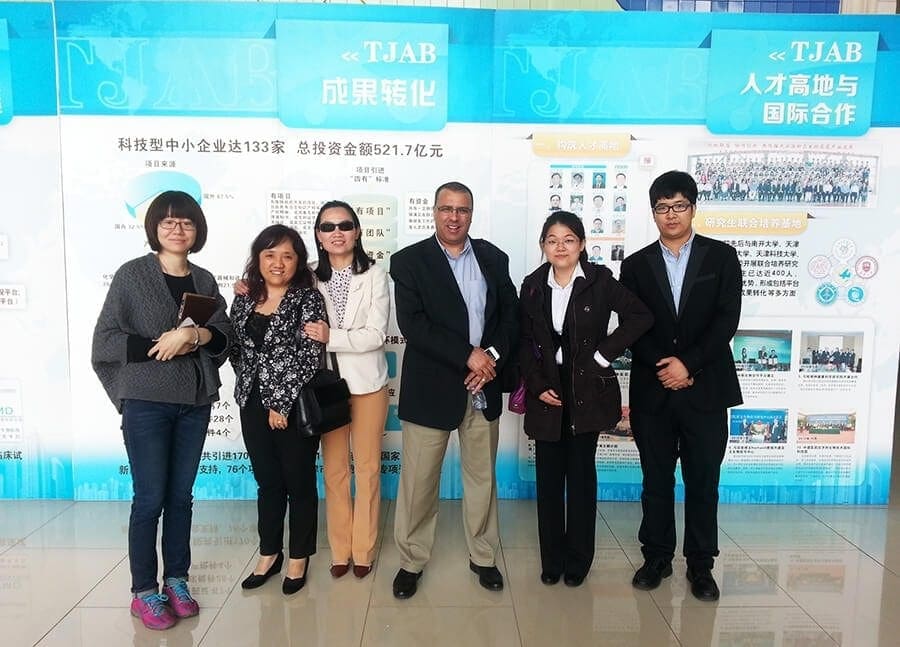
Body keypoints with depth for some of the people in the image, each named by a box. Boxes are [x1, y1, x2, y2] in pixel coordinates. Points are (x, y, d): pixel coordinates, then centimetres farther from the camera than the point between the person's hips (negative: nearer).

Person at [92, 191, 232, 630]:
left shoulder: (204, 280, 9)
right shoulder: (131, 274, -4)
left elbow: (224, 335, 2)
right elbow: (104, 339, -7)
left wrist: (193, 335, -17)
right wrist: (159, 347, -15)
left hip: (195, 403, 4)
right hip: (146, 402, -4)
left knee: (181, 496, 11)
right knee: (150, 498, 2)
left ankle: (176, 581, 25)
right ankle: (144, 592, 16)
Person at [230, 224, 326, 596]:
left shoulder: (308, 299, -8)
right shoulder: (244, 301, 8)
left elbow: (310, 356, -15)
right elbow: (236, 352, 13)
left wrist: (282, 403, -16)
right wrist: (252, 391, 3)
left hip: (295, 406, -4)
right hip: (254, 406, 5)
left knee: (299, 482, 8)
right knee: (267, 482, 16)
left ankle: (299, 558, 24)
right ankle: (269, 554, 31)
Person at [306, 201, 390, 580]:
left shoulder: (374, 276, -5)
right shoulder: (311, 278, 2)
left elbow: (376, 335, -11)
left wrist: (332, 337, -21)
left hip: (367, 383, -1)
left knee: (367, 468, 7)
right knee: (334, 469, 10)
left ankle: (363, 550, 22)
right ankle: (340, 550, 24)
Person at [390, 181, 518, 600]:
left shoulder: (494, 259, 8)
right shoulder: (409, 261, -4)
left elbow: (511, 315, 6)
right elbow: (412, 324, -15)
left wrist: (493, 357, -11)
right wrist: (468, 356, -18)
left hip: (484, 386, 3)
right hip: (431, 388, -3)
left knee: (482, 477, 15)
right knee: (418, 481, 6)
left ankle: (483, 556, 33)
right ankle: (411, 560, 26)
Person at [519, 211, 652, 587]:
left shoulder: (599, 280, -3)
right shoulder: (533, 286, 5)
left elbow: (640, 317, -8)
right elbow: (524, 343, 7)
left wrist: (604, 355, -11)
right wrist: (537, 386, -4)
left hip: (587, 391, -2)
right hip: (547, 392, 2)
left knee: (581, 474, 5)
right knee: (548, 476, 7)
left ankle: (578, 559, 21)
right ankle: (552, 559, 21)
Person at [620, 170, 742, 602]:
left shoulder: (721, 257, 3)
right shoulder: (636, 264, 7)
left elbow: (727, 321, -5)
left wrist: (688, 364, -13)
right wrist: (664, 367, -12)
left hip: (706, 388, -1)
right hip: (652, 390, 1)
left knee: (703, 481, 8)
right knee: (656, 480, 10)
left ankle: (700, 564, 23)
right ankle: (657, 557, 26)